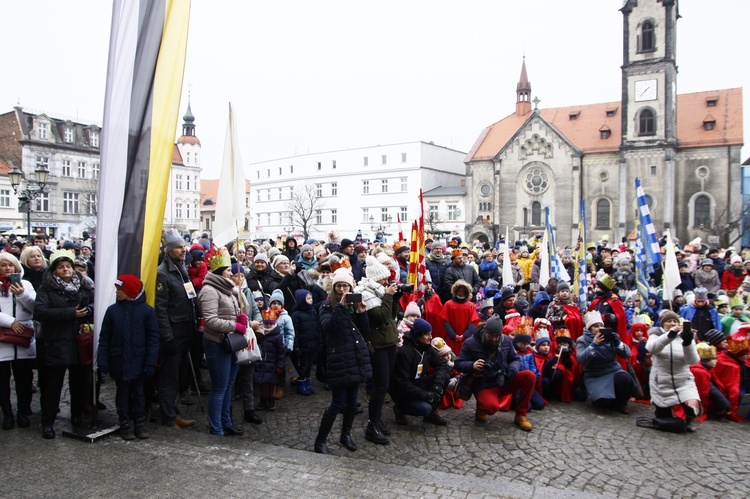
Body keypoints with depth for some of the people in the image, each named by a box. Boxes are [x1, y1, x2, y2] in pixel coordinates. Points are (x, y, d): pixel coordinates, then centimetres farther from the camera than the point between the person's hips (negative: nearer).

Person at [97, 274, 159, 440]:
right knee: (122, 393, 11)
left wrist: (150, 363, -11)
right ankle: (124, 423, 23)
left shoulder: (146, 311, -7)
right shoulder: (113, 310, -1)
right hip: (118, 362, 1)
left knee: (138, 392, 11)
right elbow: (104, 338, 1)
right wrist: (103, 361, -5)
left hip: (138, 362, -1)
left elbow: (153, 338, -6)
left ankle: (140, 423, 24)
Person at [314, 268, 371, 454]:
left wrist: (362, 313, -6)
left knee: (352, 400, 14)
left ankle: (346, 434, 34)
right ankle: (320, 440, 12)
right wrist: (340, 306, -26)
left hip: (357, 358, 5)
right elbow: (326, 326, -21)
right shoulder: (327, 305, -1)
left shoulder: (355, 305, 12)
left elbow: (365, 333, 9)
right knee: (338, 402, -3)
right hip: (339, 360, -5)